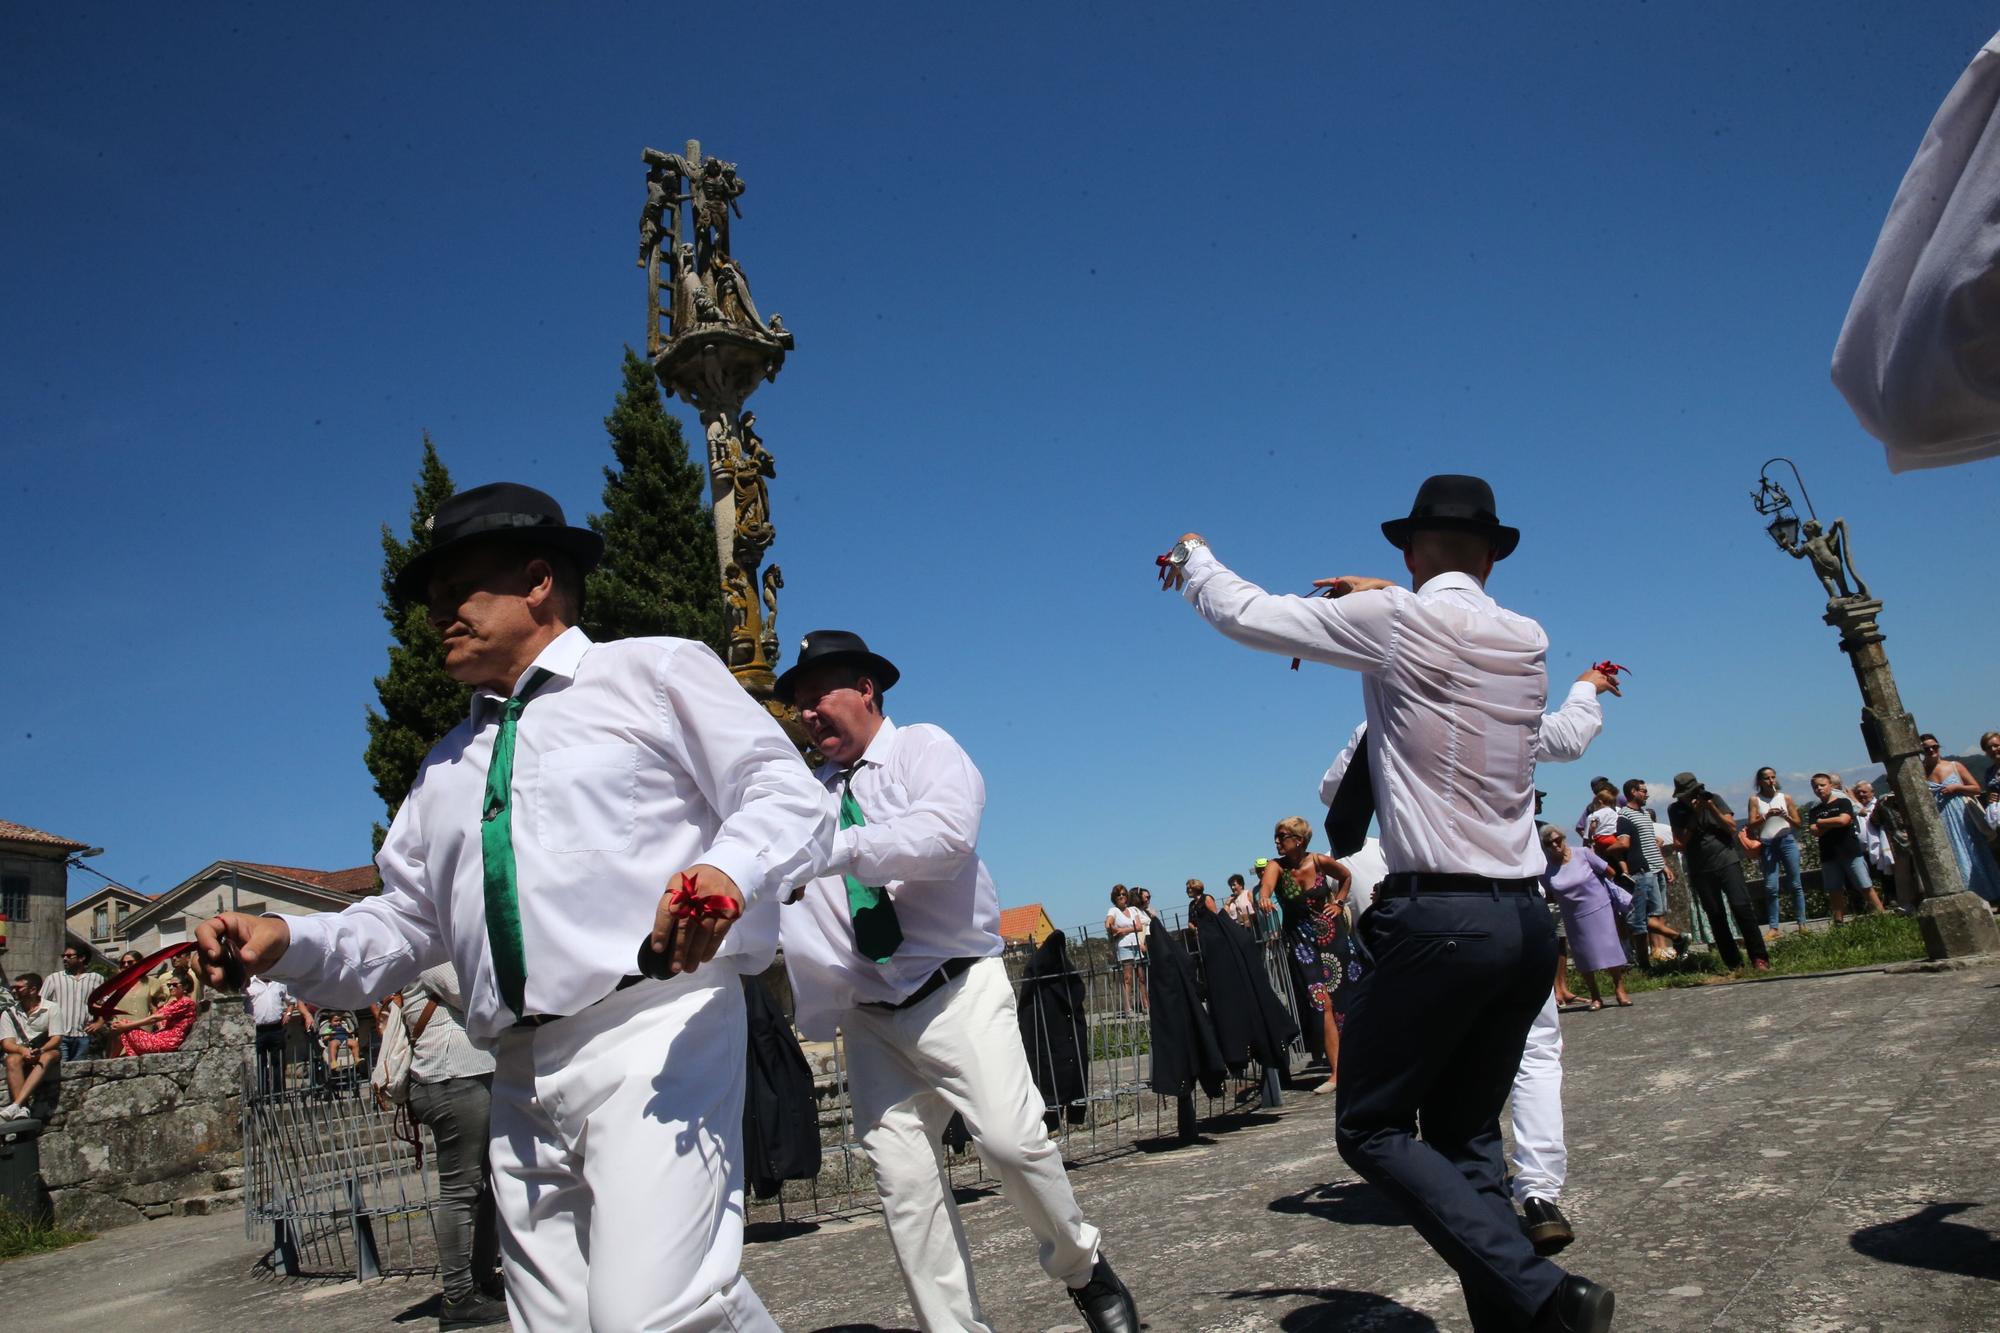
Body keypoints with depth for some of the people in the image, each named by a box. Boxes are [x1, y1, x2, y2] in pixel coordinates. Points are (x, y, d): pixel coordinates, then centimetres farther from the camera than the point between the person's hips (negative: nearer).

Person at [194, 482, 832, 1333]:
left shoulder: (653, 672, 7)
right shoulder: (447, 767, 26)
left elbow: (788, 797, -2)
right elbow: (403, 926, 24)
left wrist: (728, 873, -23)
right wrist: (286, 945, 5)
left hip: (654, 1036, -6)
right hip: (524, 1080, 7)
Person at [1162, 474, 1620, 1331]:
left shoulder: (1394, 620, -6)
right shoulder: (1527, 641, 11)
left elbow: (1246, 614, 1)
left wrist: (1193, 560, 19)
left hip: (1437, 920, -7)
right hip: (1528, 920, 7)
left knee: (1371, 1129, 2)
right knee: (1466, 1134, 14)